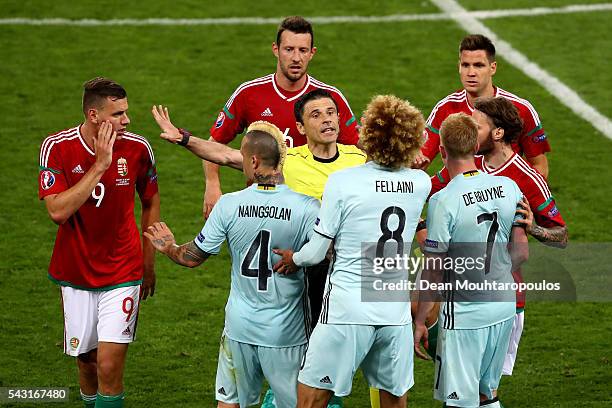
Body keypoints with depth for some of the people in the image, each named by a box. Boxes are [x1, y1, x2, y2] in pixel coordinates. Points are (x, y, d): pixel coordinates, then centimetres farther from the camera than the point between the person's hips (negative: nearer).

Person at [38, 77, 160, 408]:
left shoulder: (137, 148, -8)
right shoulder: (57, 148, -13)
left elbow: (150, 201, 9)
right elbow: (57, 211, -24)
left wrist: (148, 262, 12)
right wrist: (99, 166, -26)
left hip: (123, 274, -1)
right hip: (75, 273, 1)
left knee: (109, 365, -11)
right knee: (86, 361, 12)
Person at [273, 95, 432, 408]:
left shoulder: (342, 182, -9)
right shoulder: (421, 184, 3)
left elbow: (315, 253, -6)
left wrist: (294, 259, 16)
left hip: (347, 310, -4)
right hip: (397, 311, 5)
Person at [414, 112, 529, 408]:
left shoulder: (443, 201, -17)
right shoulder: (509, 187, -1)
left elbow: (432, 272, -13)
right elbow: (522, 253, 6)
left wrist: (419, 321, -4)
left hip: (465, 314, -6)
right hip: (504, 306, 6)